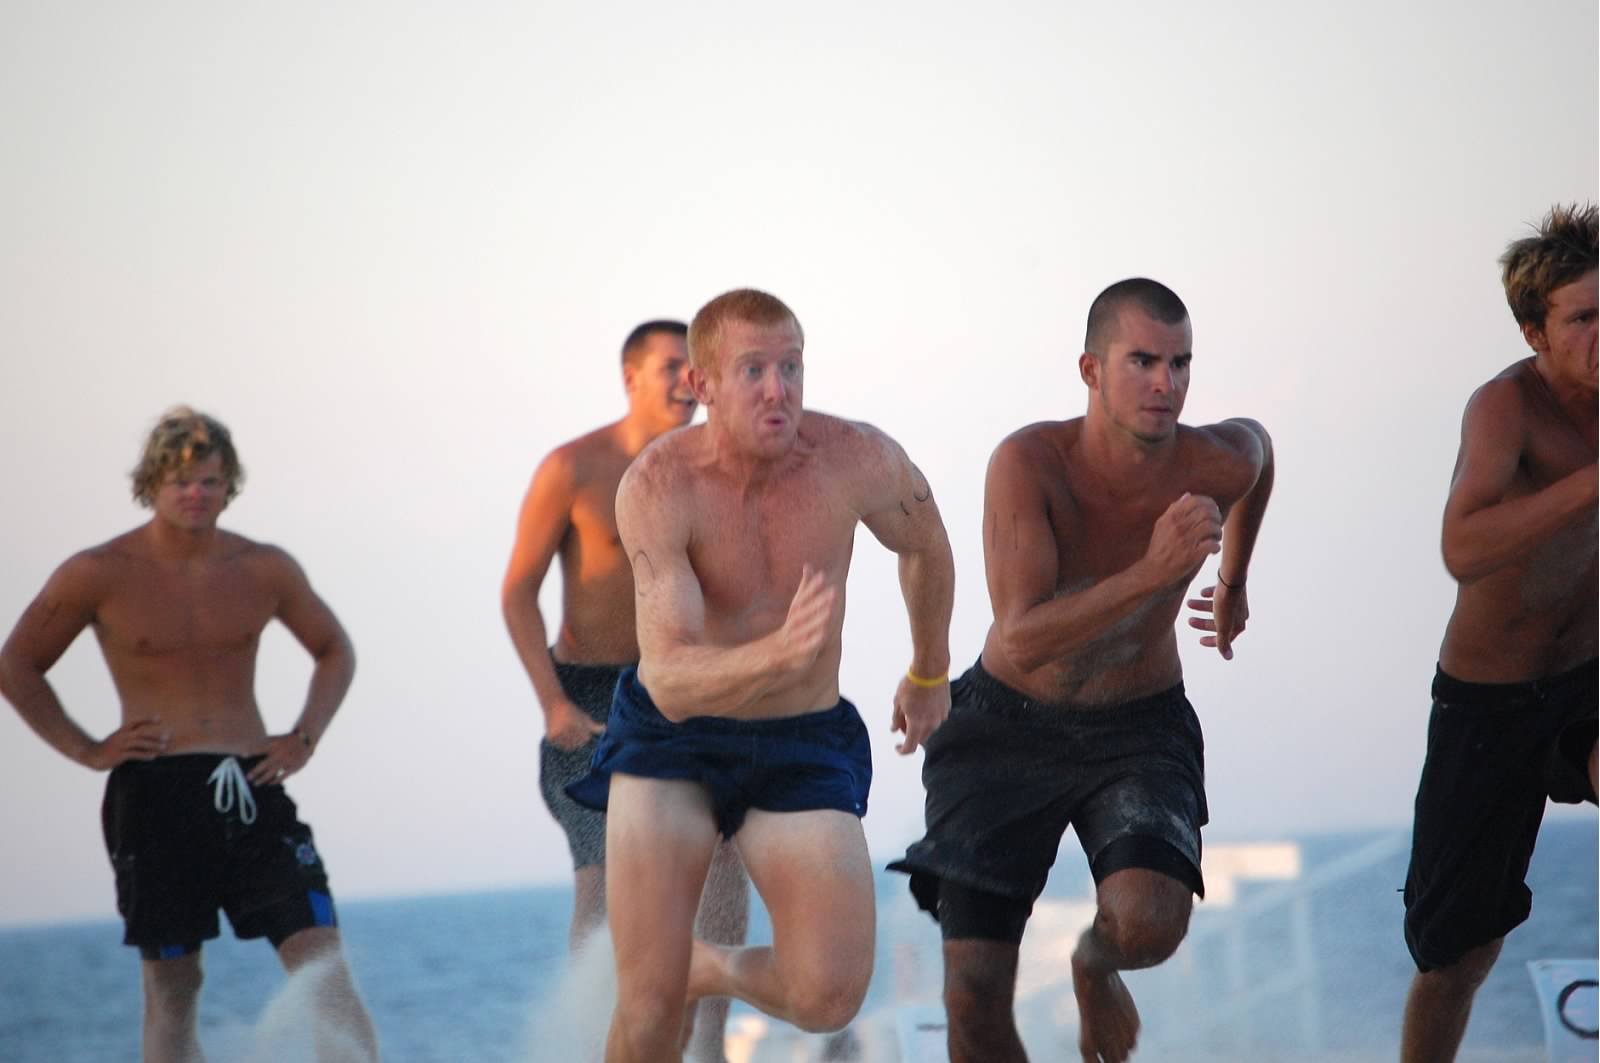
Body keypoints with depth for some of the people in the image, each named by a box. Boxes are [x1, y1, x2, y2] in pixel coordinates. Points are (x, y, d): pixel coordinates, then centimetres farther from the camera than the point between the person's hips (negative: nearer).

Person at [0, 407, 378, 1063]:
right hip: (155, 793, -2)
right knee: (171, 989, 3)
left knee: (323, 962, -11)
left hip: (251, 788, 2)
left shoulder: (265, 570, 7)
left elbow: (334, 652, 22)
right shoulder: (99, 576, -1)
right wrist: (85, 750, -2)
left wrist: (305, 739, 7)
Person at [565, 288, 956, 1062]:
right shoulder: (657, 487, -25)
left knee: (829, 1000, -13)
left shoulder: (859, 458, -18)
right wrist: (782, 653, -51)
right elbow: (671, 684, -32)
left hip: (803, 745, 2)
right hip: (674, 739, -2)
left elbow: (926, 545, 8)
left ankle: (714, 968, 22)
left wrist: (930, 674, 23)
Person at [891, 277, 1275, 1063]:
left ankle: (1094, 965, 12)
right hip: (1007, 728, -1)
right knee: (974, 998, -5)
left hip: (1139, 727, 1)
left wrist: (1234, 581, 23)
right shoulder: (1028, 461, -26)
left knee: (1149, 925, -27)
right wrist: (1150, 574, -44)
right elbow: (1021, 641, -33)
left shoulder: (1218, 463, -18)